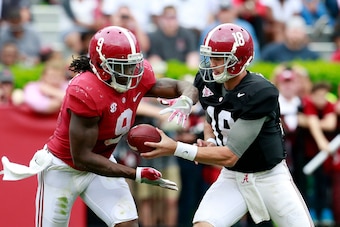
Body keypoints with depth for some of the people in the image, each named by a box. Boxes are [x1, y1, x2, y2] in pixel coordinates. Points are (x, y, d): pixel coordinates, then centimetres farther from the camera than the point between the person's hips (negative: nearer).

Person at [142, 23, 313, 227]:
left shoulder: (259, 94, -28)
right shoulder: (207, 82, -8)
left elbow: (230, 155, -26)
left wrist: (175, 148, -29)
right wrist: (209, 142, -7)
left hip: (270, 177, -4)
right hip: (232, 177, 4)